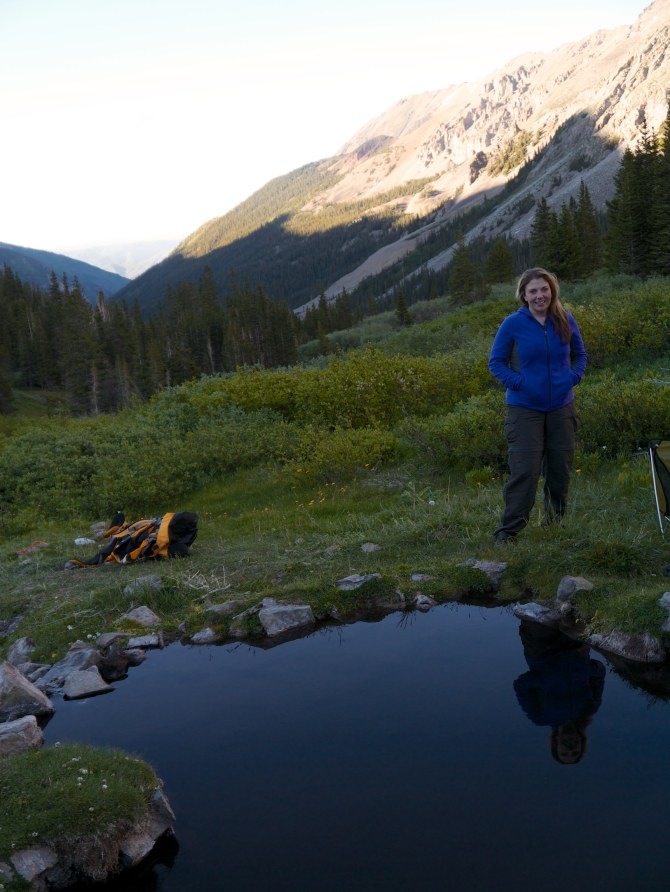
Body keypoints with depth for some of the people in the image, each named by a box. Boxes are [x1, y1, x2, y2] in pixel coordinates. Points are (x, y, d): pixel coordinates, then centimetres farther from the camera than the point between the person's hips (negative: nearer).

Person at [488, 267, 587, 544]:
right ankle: (508, 529, -2)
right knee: (524, 471, -10)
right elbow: (496, 362, -1)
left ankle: (557, 522, 29)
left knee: (560, 469, 12)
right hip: (524, 409, -4)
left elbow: (580, 354, 16)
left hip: (561, 407, 4)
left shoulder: (566, 320, 2)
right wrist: (518, 383, -14)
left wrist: (573, 377, -2)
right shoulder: (513, 324, -7)